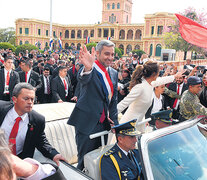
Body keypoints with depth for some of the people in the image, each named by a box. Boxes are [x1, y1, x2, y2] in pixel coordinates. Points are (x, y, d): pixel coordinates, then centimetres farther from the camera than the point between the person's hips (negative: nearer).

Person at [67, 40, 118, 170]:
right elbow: (83, 79, -36)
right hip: (87, 123, -6)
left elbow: (114, 99, 13)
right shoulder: (90, 70, -11)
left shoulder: (114, 73, 9)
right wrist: (87, 68, -58)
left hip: (104, 123, 6)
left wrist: (114, 121, 7)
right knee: (85, 160, 4)